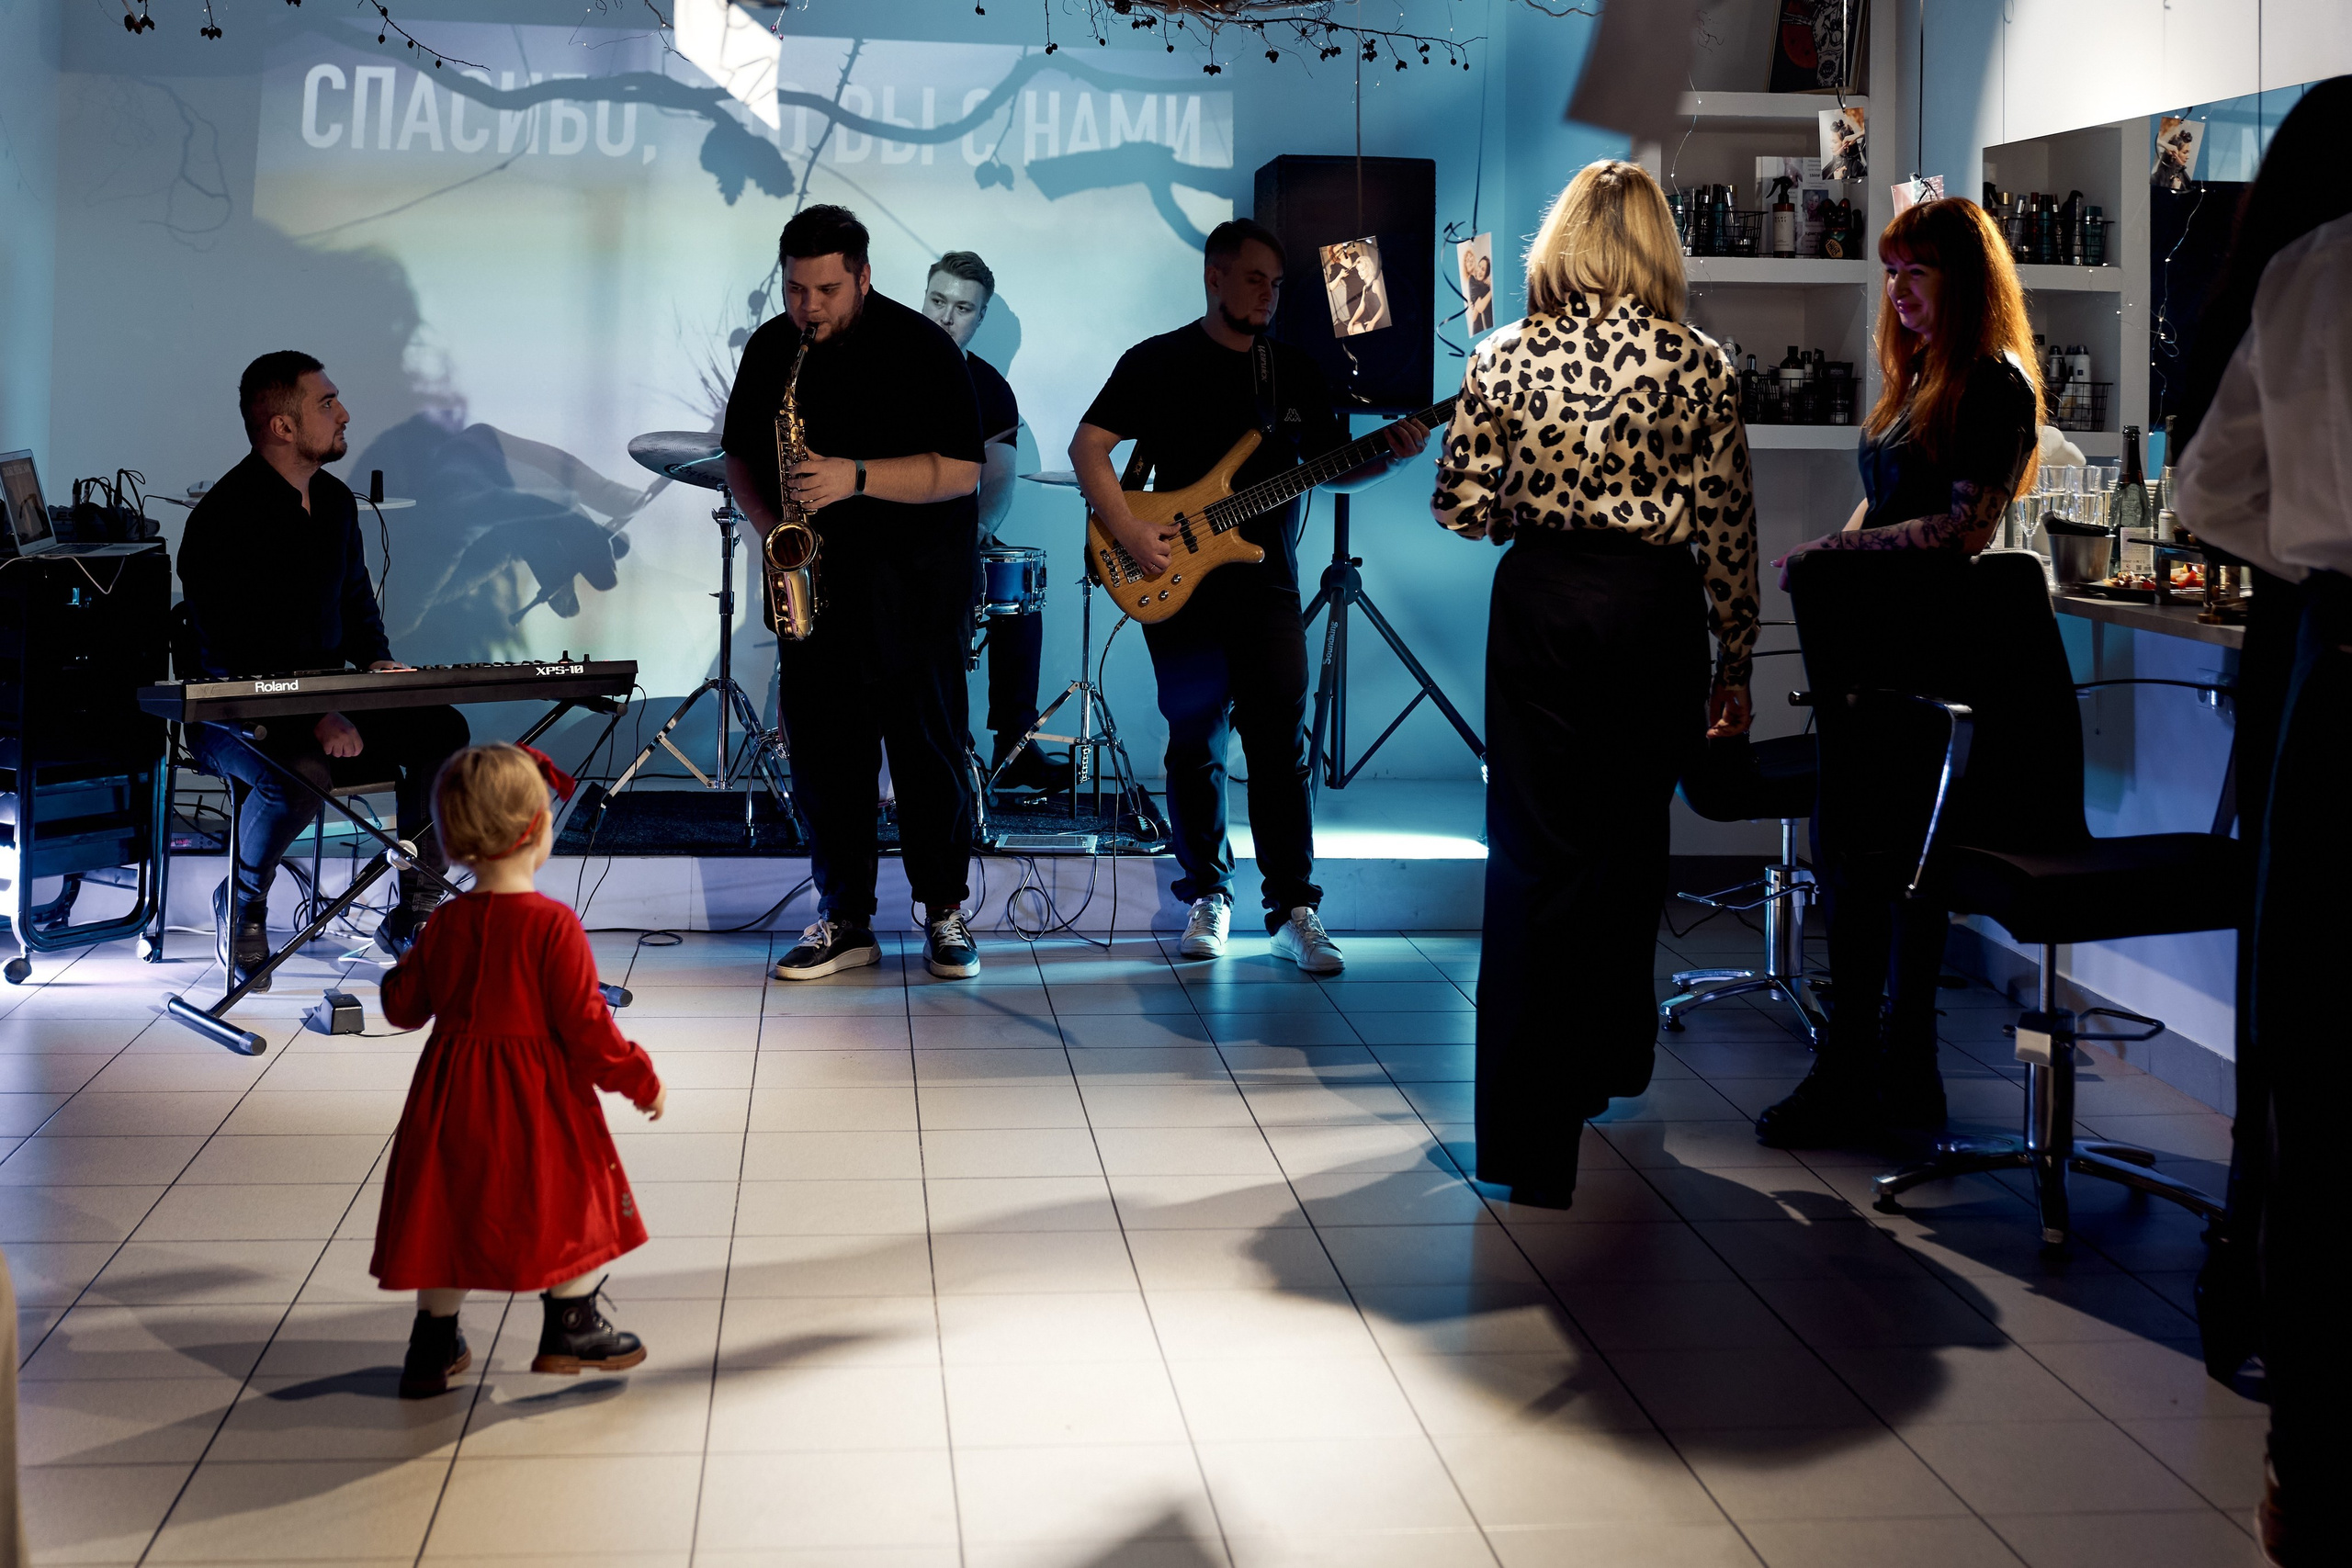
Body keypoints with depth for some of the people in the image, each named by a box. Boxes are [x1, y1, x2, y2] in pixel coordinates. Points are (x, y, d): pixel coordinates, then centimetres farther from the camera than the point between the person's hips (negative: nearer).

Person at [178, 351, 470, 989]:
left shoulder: (335, 500, 10)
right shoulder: (223, 518, -16)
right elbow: (227, 655, -21)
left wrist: (376, 660, 4)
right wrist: (313, 719, -30)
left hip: (329, 698, 7)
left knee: (441, 729, -17)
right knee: (301, 772, -37)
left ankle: (413, 916, -8)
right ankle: (240, 902, -5)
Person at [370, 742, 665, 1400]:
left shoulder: (443, 924, -4)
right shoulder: (553, 926, -19)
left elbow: (403, 1005, 6)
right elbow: (584, 1024, -18)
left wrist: (403, 969, 28)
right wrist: (639, 1079, -6)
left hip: (453, 1092, 5)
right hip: (539, 1097, -5)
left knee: (448, 1210, 14)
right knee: (570, 1197, 13)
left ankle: (433, 1347, 21)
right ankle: (570, 1327, 18)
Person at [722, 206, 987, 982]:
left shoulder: (918, 348, -8)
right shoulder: (769, 350, 7)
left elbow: (961, 469, -14)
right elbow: (741, 454, 17)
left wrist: (858, 477, -23)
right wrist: (768, 519, -3)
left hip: (916, 588, -4)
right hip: (815, 580, 4)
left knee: (930, 750, 1)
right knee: (822, 752, 4)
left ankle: (945, 913, 13)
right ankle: (843, 921, 13)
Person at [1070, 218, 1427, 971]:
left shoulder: (1295, 371, 11)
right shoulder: (1158, 361, 0)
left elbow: (1333, 469, 14)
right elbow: (1088, 444, -4)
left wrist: (1387, 458, -6)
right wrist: (1130, 534, -15)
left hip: (1269, 588, 2)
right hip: (1180, 589, -2)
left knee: (1281, 750, -3)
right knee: (1194, 748, 5)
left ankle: (1294, 908, -1)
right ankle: (1207, 896, 17)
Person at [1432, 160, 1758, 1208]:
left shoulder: (1506, 356, -2)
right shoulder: (1699, 365, -3)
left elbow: (1459, 506, -2)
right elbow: (1726, 527, -1)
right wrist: (1735, 660, 7)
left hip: (1539, 606, 0)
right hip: (1653, 609, 0)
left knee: (1532, 855, 3)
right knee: (1629, 843, 18)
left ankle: (1529, 1137, 1)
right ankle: (1608, 1061, 36)